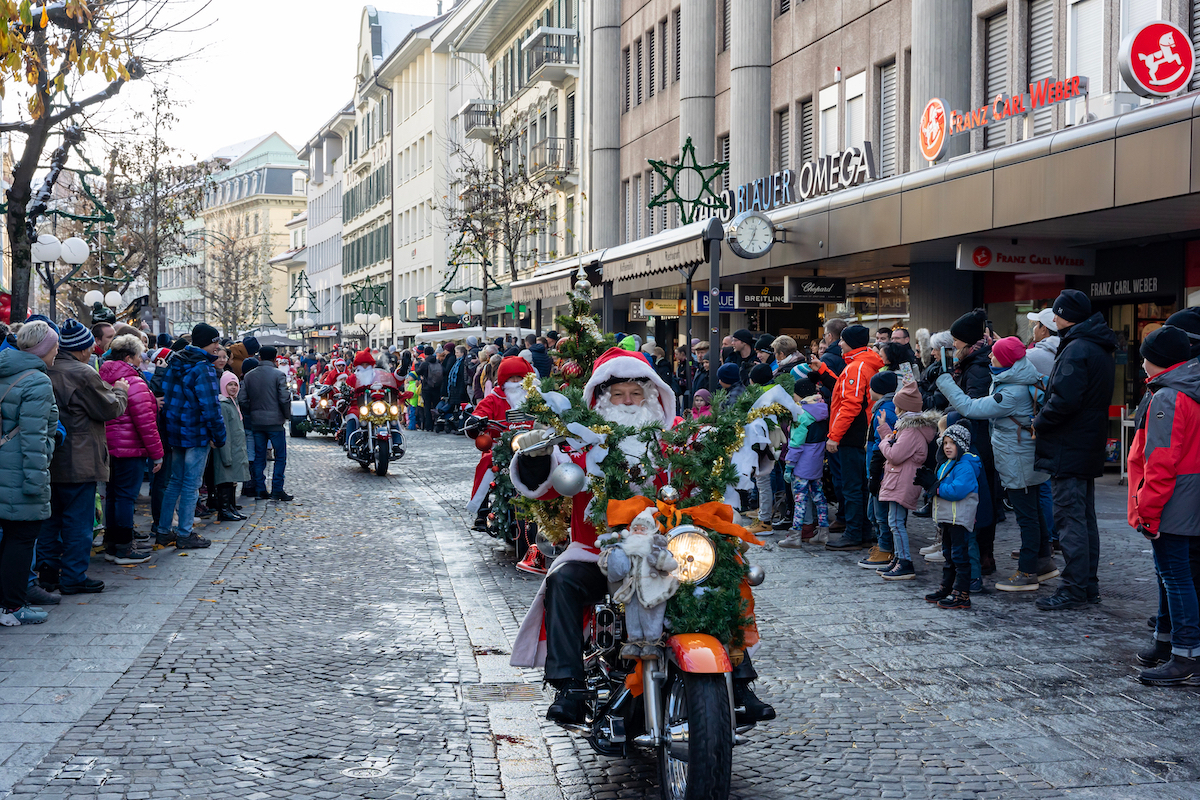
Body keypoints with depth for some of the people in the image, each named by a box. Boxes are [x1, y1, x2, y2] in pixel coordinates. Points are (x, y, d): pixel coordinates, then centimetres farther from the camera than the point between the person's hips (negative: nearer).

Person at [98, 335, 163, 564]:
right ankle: (123, 549, 1)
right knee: (126, 496, -3)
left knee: (113, 495, 14)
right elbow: (145, 422, -17)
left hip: (109, 447, 8)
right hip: (130, 449, -8)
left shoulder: (105, 379, 10)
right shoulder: (134, 383, -16)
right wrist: (156, 453, -11)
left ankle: (111, 545, 21)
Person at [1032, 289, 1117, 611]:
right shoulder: (1100, 349, 15)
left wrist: (1039, 422, -11)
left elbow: (1064, 400, -27)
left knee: (1069, 518, -7)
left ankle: (1074, 588, -5)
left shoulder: (1076, 350, -18)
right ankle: (1088, 584, 21)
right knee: (1085, 517, 15)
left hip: (1067, 450, -10)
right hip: (1089, 448, 10)